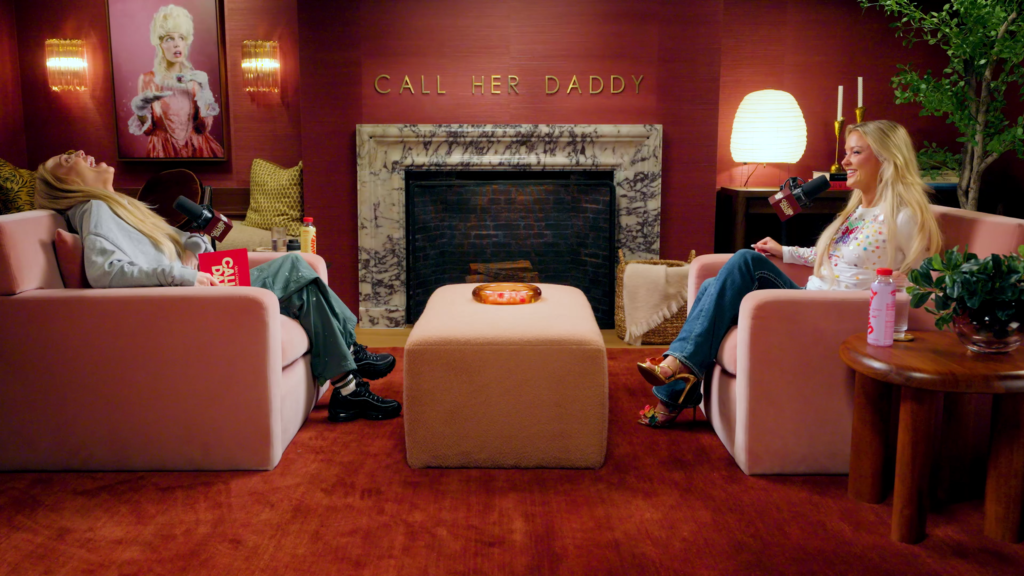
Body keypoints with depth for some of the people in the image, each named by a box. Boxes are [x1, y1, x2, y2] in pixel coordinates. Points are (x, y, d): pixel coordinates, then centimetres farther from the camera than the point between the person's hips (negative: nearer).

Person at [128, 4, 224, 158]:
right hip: (163, 150, -1)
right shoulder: (147, 79, 0)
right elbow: (148, 130, 2)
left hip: (196, 148, 1)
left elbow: (204, 127, -2)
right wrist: (140, 110, -16)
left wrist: (204, 92, -10)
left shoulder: (196, 78, 5)